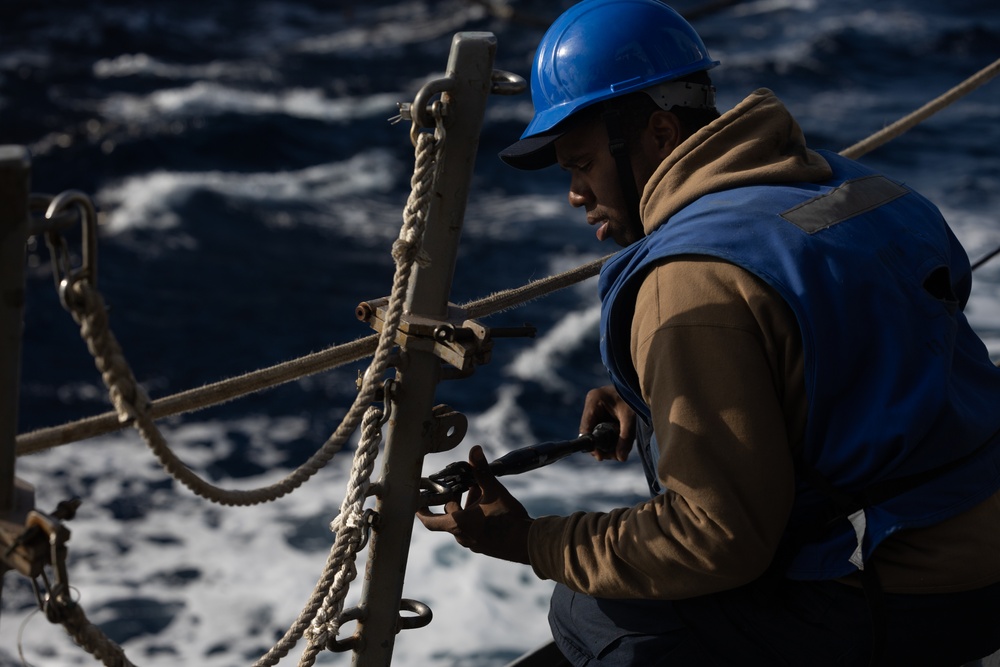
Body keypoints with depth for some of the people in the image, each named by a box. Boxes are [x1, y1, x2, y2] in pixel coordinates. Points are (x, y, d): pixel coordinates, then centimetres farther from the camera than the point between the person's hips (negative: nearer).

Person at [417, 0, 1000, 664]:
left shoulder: (695, 284, -21)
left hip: (907, 607, -9)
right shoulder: (829, 181, 7)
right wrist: (645, 398, 13)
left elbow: (722, 537, -20)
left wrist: (533, 544, -11)